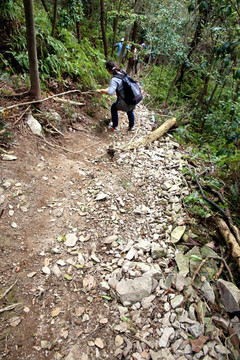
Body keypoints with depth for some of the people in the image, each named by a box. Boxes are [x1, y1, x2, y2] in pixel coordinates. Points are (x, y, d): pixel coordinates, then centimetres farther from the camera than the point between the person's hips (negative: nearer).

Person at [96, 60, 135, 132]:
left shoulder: (114, 79, -21)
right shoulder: (123, 73, 3)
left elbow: (110, 92, -34)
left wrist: (101, 90, -17)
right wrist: (104, 90, 11)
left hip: (125, 103, -6)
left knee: (113, 108, 23)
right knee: (130, 111, 35)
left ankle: (114, 126, 36)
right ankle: (131, 127, 56)